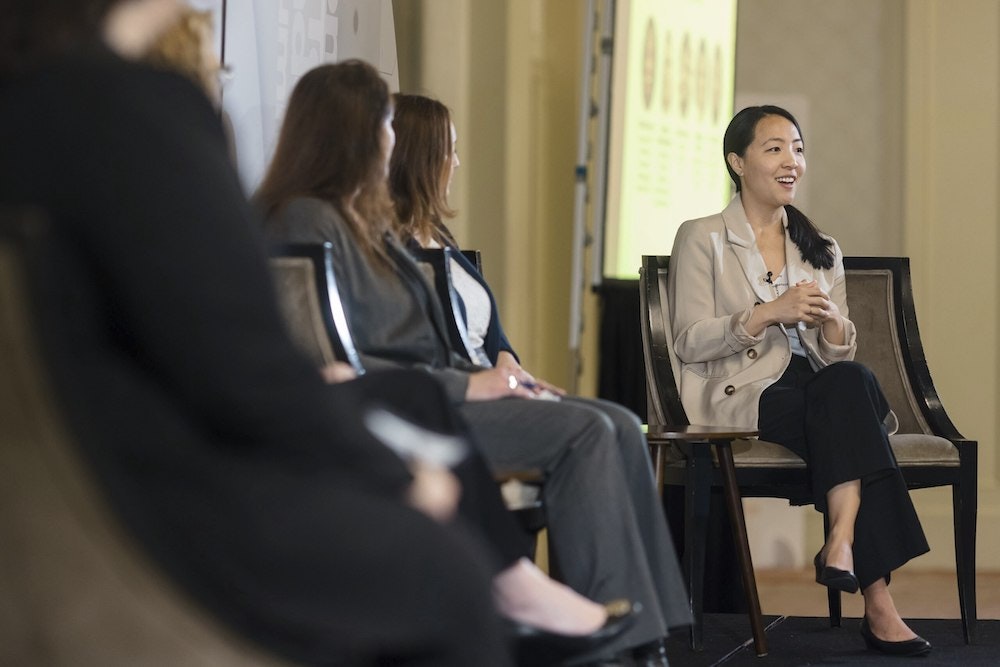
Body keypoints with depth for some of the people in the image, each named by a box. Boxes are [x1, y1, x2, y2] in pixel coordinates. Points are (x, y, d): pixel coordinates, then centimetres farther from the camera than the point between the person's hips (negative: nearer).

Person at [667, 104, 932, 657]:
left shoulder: (821, 251, 21)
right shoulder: (703, 239, 7)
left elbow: (839, 357, 16)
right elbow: (689, 343, -4)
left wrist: (832, 321, -8)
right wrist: (768, 313, -16)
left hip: (817, 394, 4)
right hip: (739, 397, -4)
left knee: (849, 382, -33)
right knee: (850, 389, -32)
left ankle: (843, 543, -42)